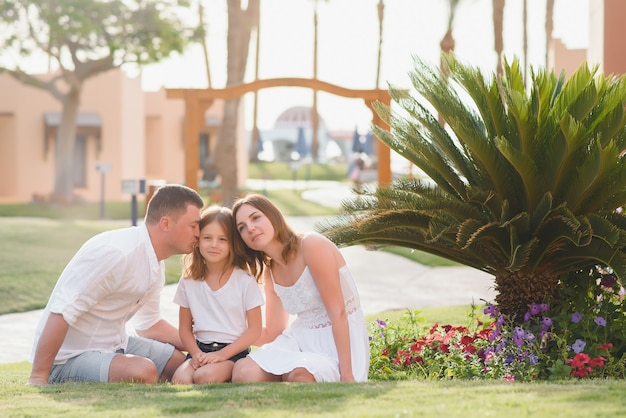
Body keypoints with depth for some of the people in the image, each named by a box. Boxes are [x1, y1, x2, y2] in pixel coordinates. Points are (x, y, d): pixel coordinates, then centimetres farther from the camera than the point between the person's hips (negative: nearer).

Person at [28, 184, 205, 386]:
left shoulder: (156, 264, 6)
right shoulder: (117, 253, -25)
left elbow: (149, 323, 20)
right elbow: (62, 313, -27)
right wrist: (38, 378, -29)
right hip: (69, 358, -10)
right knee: (143, 372, -32)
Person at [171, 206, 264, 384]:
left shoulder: (245, 281, -2)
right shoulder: (188, 282, 7)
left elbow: (254, 329, -2)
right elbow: (185, 328, 11)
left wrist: (223, 354, -13)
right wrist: (196, 354, -10)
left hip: (234, 351, -3)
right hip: (201, 349, 3)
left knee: (204, 377, -33)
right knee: (180, 380, -28)